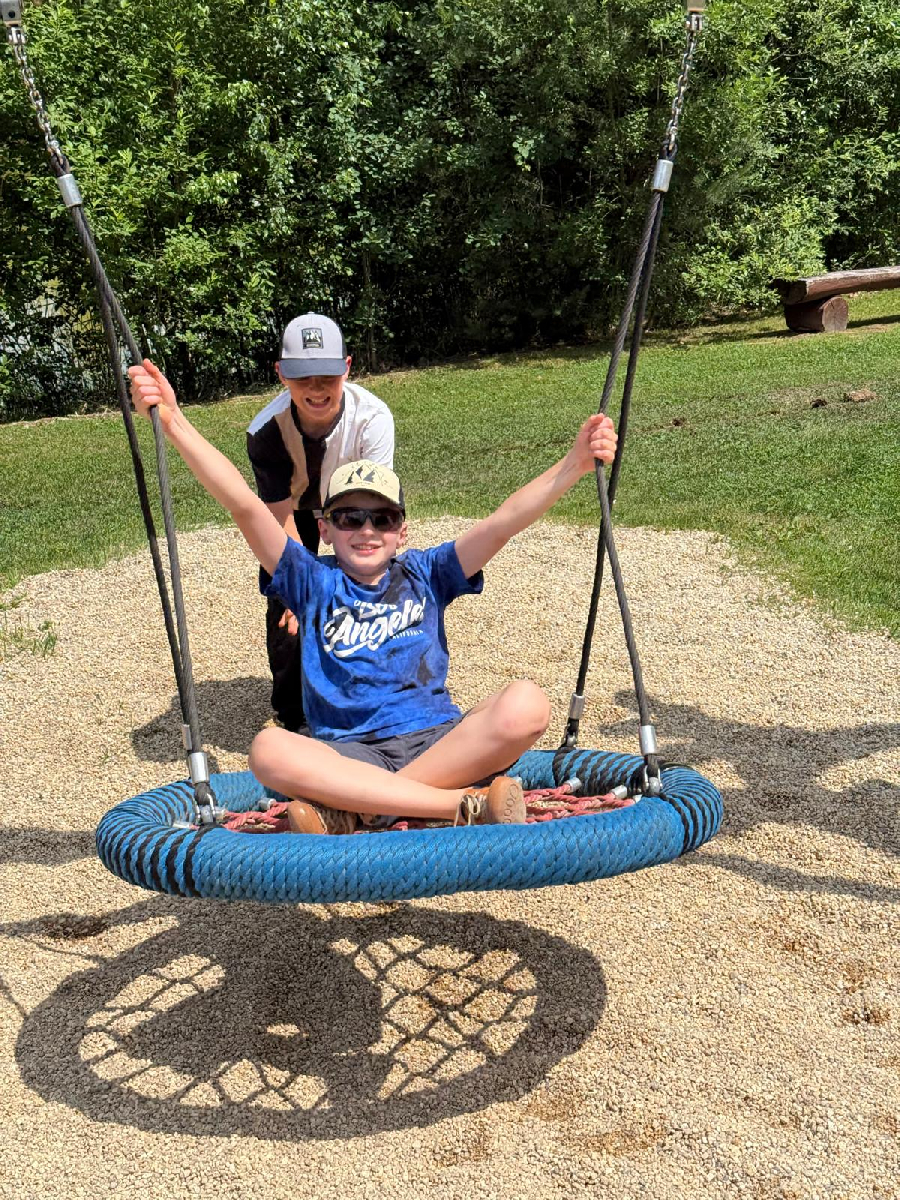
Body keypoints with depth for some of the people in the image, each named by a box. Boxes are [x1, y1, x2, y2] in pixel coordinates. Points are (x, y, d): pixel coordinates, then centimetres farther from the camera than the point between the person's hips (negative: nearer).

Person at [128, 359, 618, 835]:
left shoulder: (424, 574, 17)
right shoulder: (313, 581, 13)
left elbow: (503, 523, 5)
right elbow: (244, 506, 1)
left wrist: (573, 464, -10)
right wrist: (172, 419, -9)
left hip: (439, 743, 2)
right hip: (347, 755, -1)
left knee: (525, 705, -28)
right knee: (269, 750, -33)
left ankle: (344, 812, -28)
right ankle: (466, 806, -32)